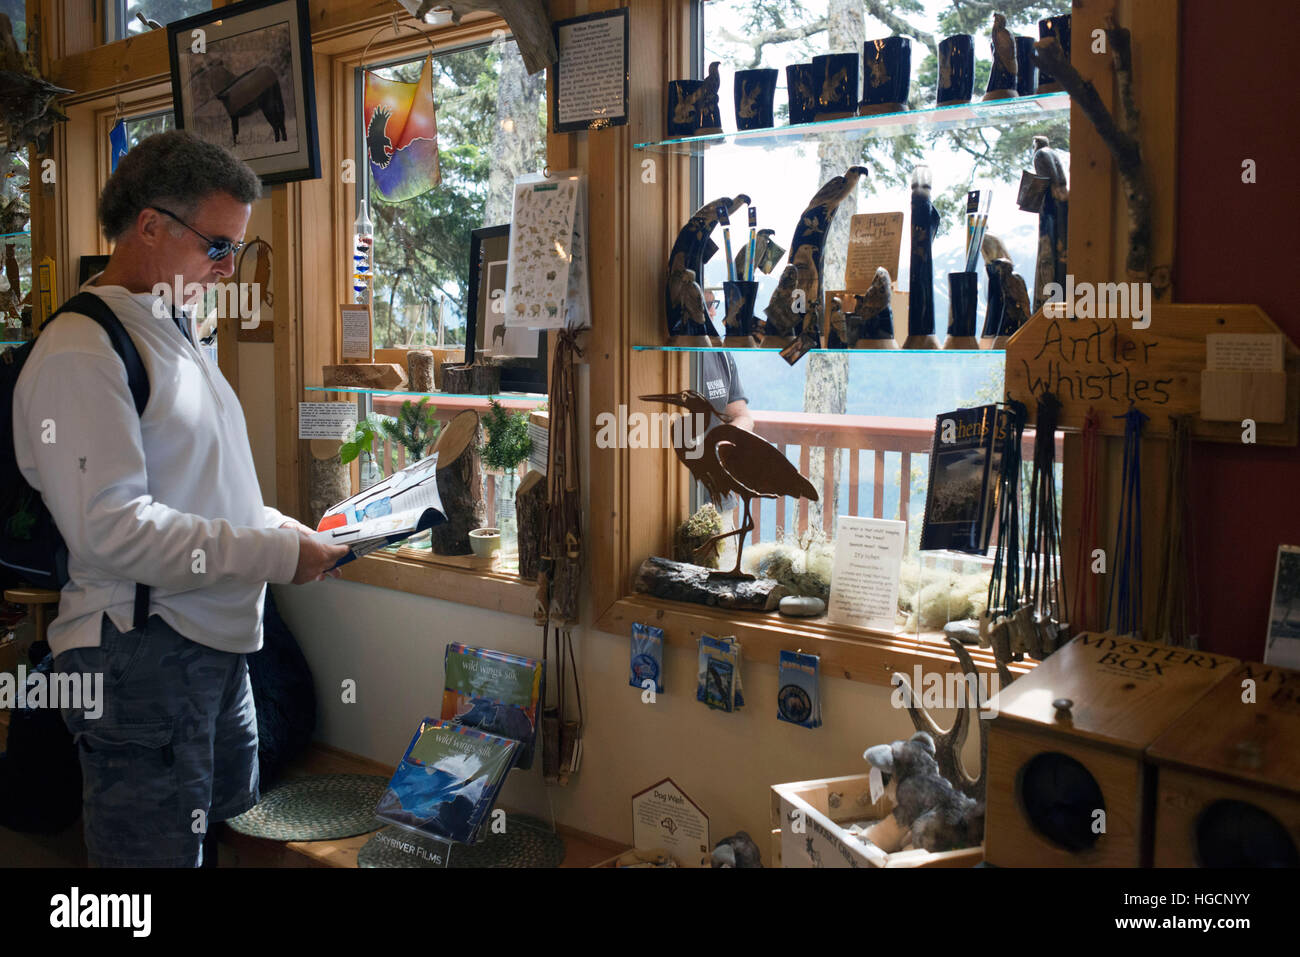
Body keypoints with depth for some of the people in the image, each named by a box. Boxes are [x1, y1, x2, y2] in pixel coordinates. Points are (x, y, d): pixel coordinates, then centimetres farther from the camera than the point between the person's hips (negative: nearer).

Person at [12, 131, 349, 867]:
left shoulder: (178, 334, 15)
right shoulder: (79, 354, -17)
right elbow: (110, 527, -25)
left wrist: (275, 525, 5)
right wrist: (275, 555, -21)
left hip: (218, 642, 9)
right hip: (143, 657, -9)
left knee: (231, 821, 21)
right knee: (158, 848, 3)